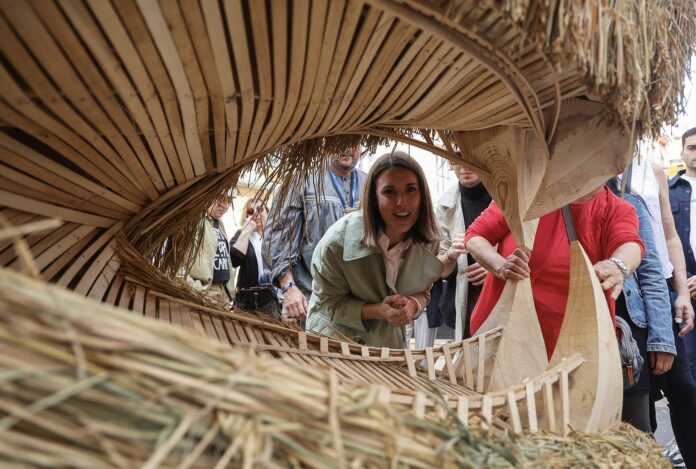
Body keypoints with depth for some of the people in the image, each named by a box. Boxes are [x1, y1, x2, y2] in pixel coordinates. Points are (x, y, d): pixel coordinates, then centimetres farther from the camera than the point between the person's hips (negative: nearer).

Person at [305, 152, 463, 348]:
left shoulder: (428, 241, -16)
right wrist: (376, 311, -33)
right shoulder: (338, 242, -28)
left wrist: (412, 305, -25)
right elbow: (328, 302, -17)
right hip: (338, 337, -3)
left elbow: (422, 292, -1)